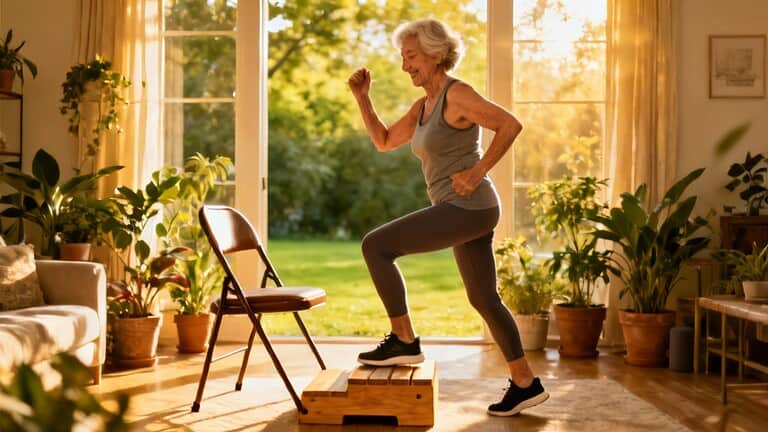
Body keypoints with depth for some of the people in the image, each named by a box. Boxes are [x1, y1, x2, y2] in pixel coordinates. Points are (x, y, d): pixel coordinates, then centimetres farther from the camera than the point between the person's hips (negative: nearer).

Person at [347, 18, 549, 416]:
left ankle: (404, 341, -4)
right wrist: (362, 97, 15)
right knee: (484, 299, 14)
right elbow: (384, 142, 23)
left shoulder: (457, 95, -11)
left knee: (375, 246, -10)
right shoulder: (424, 106, 16)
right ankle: (525, 383, 21)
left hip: (467, 207, -10)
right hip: (466, 212, 10)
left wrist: (478, 171, -19)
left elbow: (510, 125, -18)